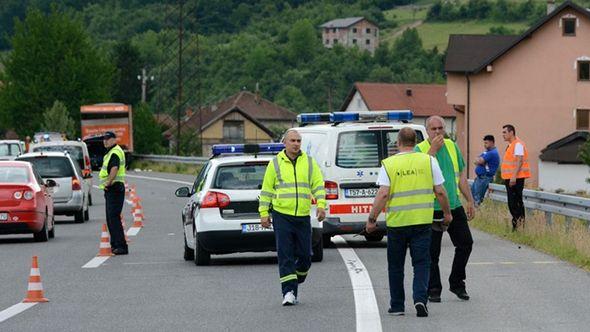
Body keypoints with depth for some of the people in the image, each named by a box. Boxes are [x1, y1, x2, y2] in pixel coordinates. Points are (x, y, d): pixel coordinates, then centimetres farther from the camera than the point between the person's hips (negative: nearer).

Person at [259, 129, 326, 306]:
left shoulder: (309, 163, 9)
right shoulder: (275, 164, 4)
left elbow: (318, 186, 6)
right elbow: (266, 190, 7)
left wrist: (321, 205, -9)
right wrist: (264, 213, 1)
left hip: (303, 217, 2)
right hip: (282, 216, -2)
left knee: (305, 255, 4)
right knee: (285, 255, -8)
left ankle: (296, 282, 28)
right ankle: (289, 291, -9)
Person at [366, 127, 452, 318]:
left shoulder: (389, 164, -4)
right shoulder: (428, 161, 1)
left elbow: (383, 194, -11)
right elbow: (440, 191, 2)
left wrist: (372, 219, -5)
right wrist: (447, 213, 17)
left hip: (397, 222, -1)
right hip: (423, 221, 1)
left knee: (396, 266, 13)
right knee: (421, 263, 6)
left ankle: (397, 306, 17)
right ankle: (420, 298, -14)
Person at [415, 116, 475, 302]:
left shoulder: (452, 146, 10)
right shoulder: (420, 149, -5)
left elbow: (461, 175, 15)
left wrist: (470, 201, 13)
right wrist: (433, 149, -20)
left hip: (454, 206, 5)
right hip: (432, 209, -5)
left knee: (465, 242, 5)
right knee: (432, 252, 0)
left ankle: (456, 283, 20)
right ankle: (434, 290, 10)